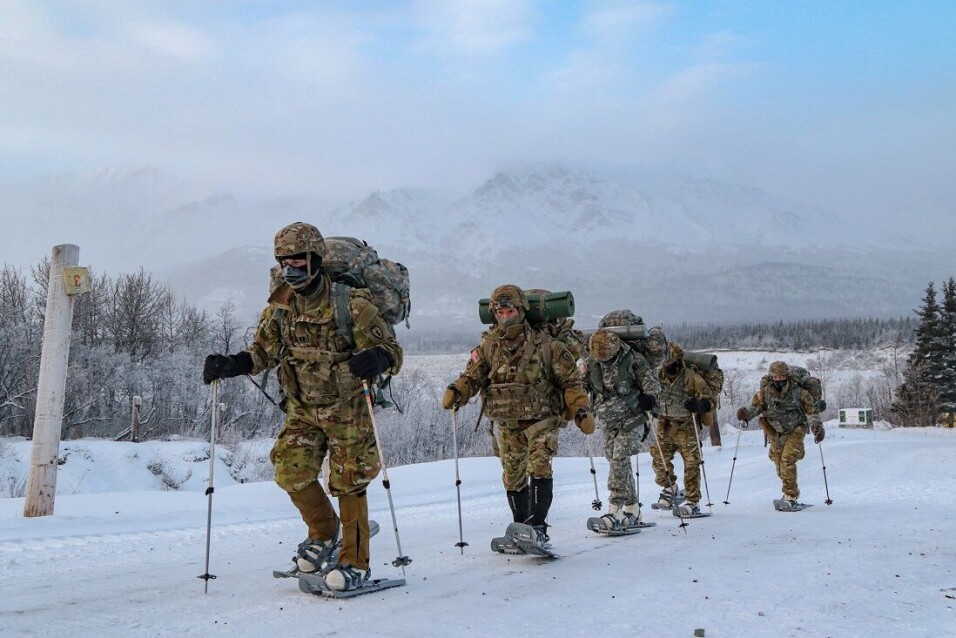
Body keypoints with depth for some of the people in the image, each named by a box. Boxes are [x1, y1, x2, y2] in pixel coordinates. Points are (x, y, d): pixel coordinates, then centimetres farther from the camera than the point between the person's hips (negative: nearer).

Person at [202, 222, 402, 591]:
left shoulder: (350, 303, -19)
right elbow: (264, 351, 7)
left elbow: (391, 349, -18)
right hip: (302, 409, 5)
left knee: (347, 483, 1)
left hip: (347, 408, -5)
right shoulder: (280, 307, -2)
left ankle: (355, 563, 16)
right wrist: (229, 365, -11)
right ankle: (324, 532, 25)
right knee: (291, 472, -3)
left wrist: (375, 359, -42)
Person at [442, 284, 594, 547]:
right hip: (508, 424, 4)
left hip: (541, 419, -4)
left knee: (539, 468, -21)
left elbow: (570, 380, -4)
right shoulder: (488, 345, 2)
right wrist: (455, 392, -21)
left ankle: (538, 528, -18)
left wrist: (581, 410, -13)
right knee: (513, 478, 12)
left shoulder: (544, 344, -8)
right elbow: (472, 376, -1)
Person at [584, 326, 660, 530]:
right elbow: (581, 384, 12)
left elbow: (652, 382, -3)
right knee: (618, 462, 8)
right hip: (608, 422, 5)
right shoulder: (590, 362, -3)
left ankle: (615, 511, -19)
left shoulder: (632, 360, -13)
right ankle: (632, 509, 21)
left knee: (619, 459, -18)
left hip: (631, 419, -5)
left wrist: (650, 397, -22)